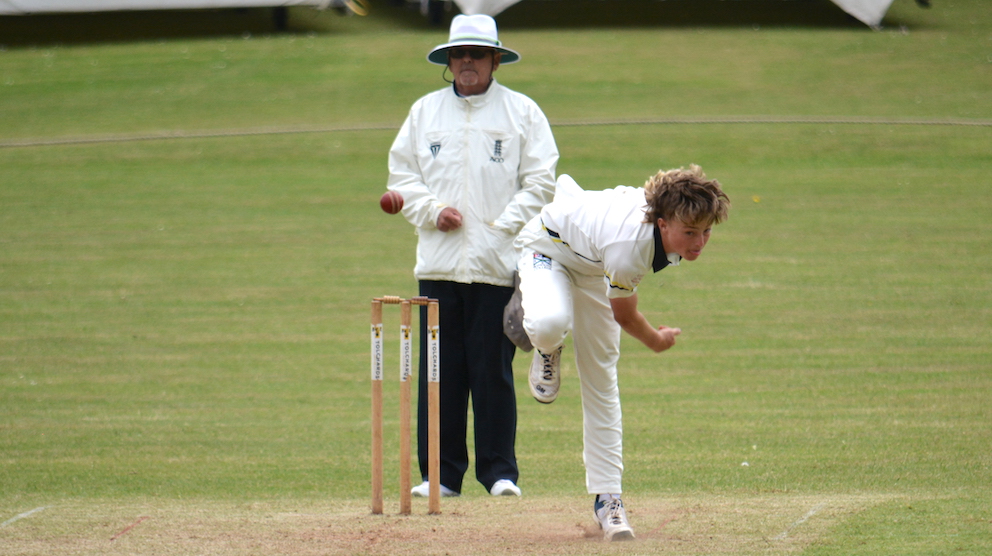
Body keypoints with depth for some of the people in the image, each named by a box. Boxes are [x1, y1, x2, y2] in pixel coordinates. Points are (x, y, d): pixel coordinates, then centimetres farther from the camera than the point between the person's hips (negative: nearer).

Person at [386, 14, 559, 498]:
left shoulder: (522, 112, 7)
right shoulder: (424, 112, 15)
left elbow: (540, 181, 3)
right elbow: (401, 172, 15)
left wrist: (505, 225, -9)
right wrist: (432, 210, -3)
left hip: (497, 264, -2)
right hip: (438, 263, 2)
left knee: (493, 371, -4)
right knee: (439, 372, 0)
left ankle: (500, 472, 3)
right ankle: (441, 474, 5)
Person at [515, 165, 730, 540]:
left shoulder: (673, 210, -25)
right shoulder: (626, 249, -44)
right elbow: (624, 315, -21)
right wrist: (656, 341, -2)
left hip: (591, 268, 7)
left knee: (601, 381, 3)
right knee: (550, 322, -40)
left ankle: (607, 496, 6)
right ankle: (547, 350, 0)